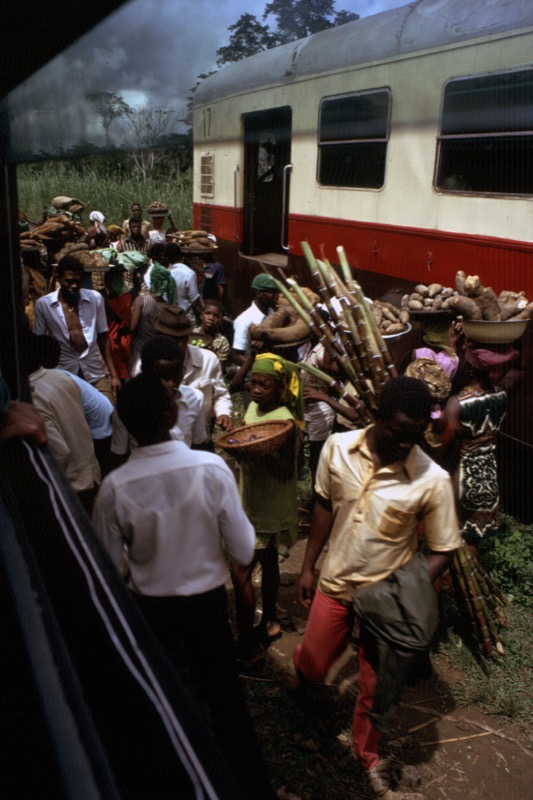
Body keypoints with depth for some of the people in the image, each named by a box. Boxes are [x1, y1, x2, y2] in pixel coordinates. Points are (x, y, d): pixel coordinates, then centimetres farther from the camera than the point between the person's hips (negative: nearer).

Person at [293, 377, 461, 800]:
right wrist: (308, 567, 6)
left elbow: (441, 550, -12)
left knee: (374, 688, 14)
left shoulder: (433, 480, -23)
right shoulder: (338, 448, -16)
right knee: (312, 667, 16)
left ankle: (368, 757, 43)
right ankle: (306, 671, 55)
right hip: (334, 582, 2)